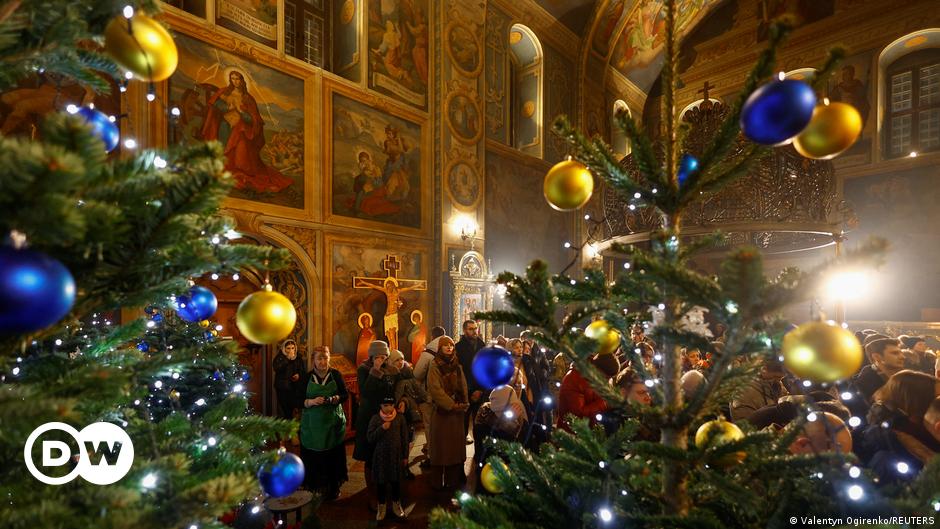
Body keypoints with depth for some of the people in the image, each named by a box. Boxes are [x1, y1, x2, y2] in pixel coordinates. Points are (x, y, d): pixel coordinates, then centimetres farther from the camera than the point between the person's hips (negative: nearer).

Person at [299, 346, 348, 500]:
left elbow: (345, 394, 1)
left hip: (333, 422, 0)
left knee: (334, 457, 5)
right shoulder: (306, 377, -3)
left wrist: (335, 399, -18)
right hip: (312, 424, 0)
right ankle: (314, 487, 23)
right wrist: (311, 402, -20)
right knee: (313, 458, 1)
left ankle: (333, 488, 24)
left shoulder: (336, 374, -3)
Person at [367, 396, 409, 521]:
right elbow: (370, 438, -9)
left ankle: (396, 505, 34)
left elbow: (405, 438, 0)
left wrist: (405, 456, 3)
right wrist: (382, 429, -24)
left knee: (396, 480, 13)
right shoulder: (375, 419, -9)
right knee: (380, 482, 11)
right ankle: (381, 506, 33)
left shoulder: (400, 418, -7)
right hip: (380, 455, -1)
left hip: (396, 455, 1)